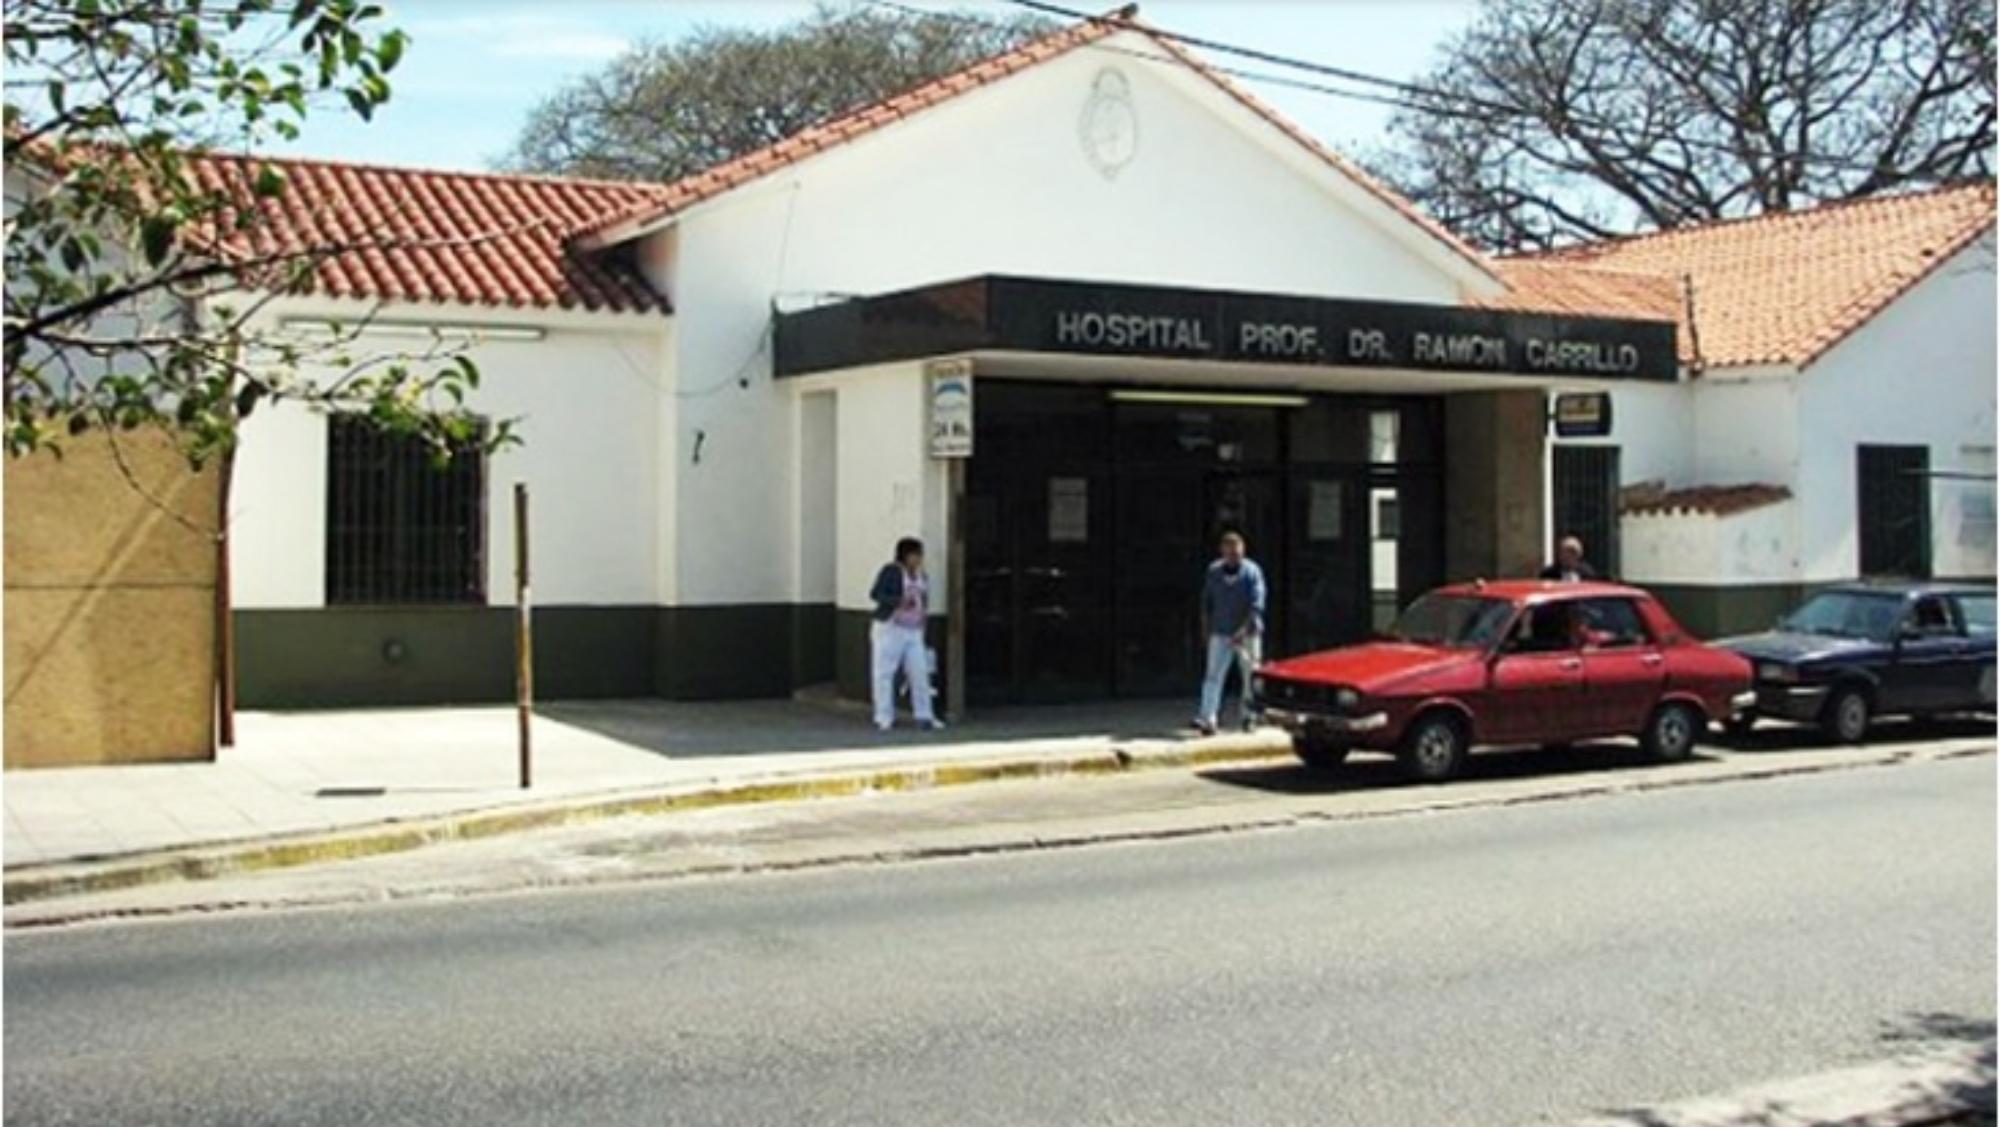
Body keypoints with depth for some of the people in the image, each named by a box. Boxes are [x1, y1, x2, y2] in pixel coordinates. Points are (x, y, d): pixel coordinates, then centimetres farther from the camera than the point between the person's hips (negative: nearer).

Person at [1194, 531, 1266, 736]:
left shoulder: (1252, 572, -8)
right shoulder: (1214, 571, 3)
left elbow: (1256, 605, -16)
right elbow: (1207, 600, 15)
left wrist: (1244, 630, -25)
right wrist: (1206, 626, 14)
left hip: (1247, 633, -2)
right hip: (1220, 633, 2)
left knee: (1250, 676, 7)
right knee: (1214, 675, -9)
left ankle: (1248, 714, 26)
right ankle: (1208, 718, -16)